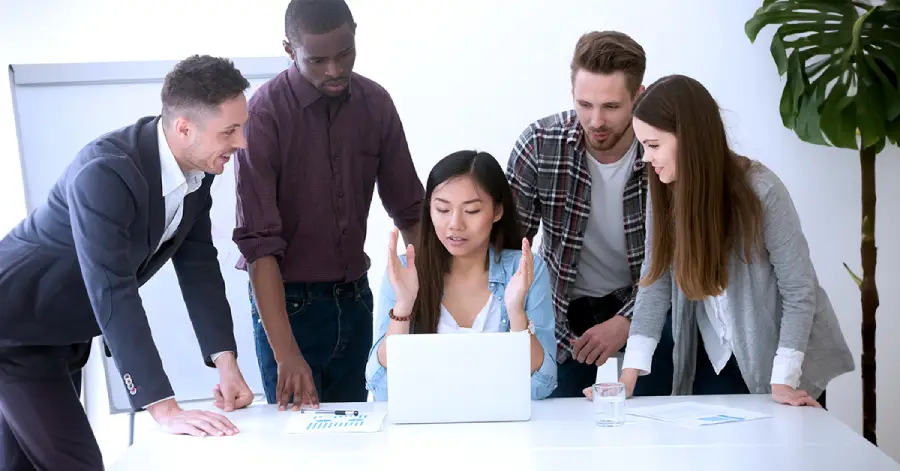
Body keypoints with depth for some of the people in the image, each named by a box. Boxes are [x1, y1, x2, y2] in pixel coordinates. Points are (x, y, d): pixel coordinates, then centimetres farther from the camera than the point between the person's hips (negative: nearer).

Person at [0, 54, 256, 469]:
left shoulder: (198, 166, -8)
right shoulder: (105, 172, -33)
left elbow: (198, 265, -3)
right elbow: (112, 294, -37)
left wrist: (226, 363, -12)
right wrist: (165, 410, -40)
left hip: (67, 331, 8)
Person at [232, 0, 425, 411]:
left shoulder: (375, 104, -1)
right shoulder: (263, 115, -16)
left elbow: (409, 210, 6)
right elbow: (258, 241, -20)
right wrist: (285, 352, -27)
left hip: (354, 298, 4)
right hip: (287, 301, -4)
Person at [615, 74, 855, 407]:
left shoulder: (761, 191, -23)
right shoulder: (663, 192, -8)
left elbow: (799, 290, -17)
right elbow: (655, 281, -8)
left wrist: (784, 380, -20)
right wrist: (629, 374, -15)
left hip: (779, 361, -3)